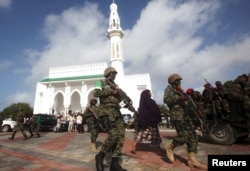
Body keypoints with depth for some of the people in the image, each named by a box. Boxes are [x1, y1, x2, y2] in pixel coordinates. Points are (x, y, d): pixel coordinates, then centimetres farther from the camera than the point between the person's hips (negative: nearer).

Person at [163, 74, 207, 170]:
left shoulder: (179, 90, 27)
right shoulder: (169, 88, 3)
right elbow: (166, 99, -14)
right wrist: (179, 98, -21)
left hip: (185, 114, 9)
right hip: (176, 114, -9)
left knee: (193, 136, 0)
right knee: (183, 136, -18)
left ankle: (192, 159, 3)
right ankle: (170, 148, 6)